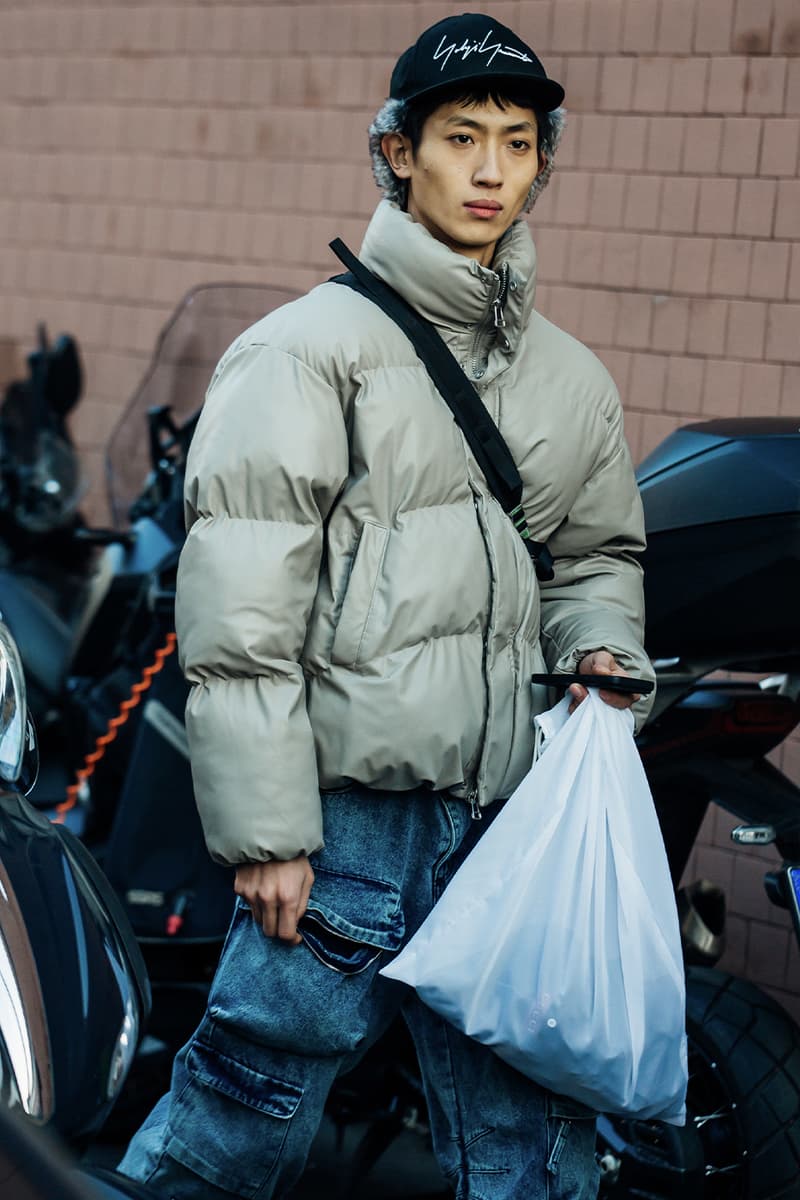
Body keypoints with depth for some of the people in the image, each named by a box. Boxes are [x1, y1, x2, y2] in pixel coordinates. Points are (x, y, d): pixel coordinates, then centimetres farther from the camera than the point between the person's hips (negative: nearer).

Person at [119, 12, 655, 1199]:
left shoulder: (572, 378, 14)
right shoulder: (309, 346, -3)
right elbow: (238, 609, -8)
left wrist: (602, 646, 6)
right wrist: (265, 830, -12)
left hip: (510, 822, 5)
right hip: (349, 812, -5)